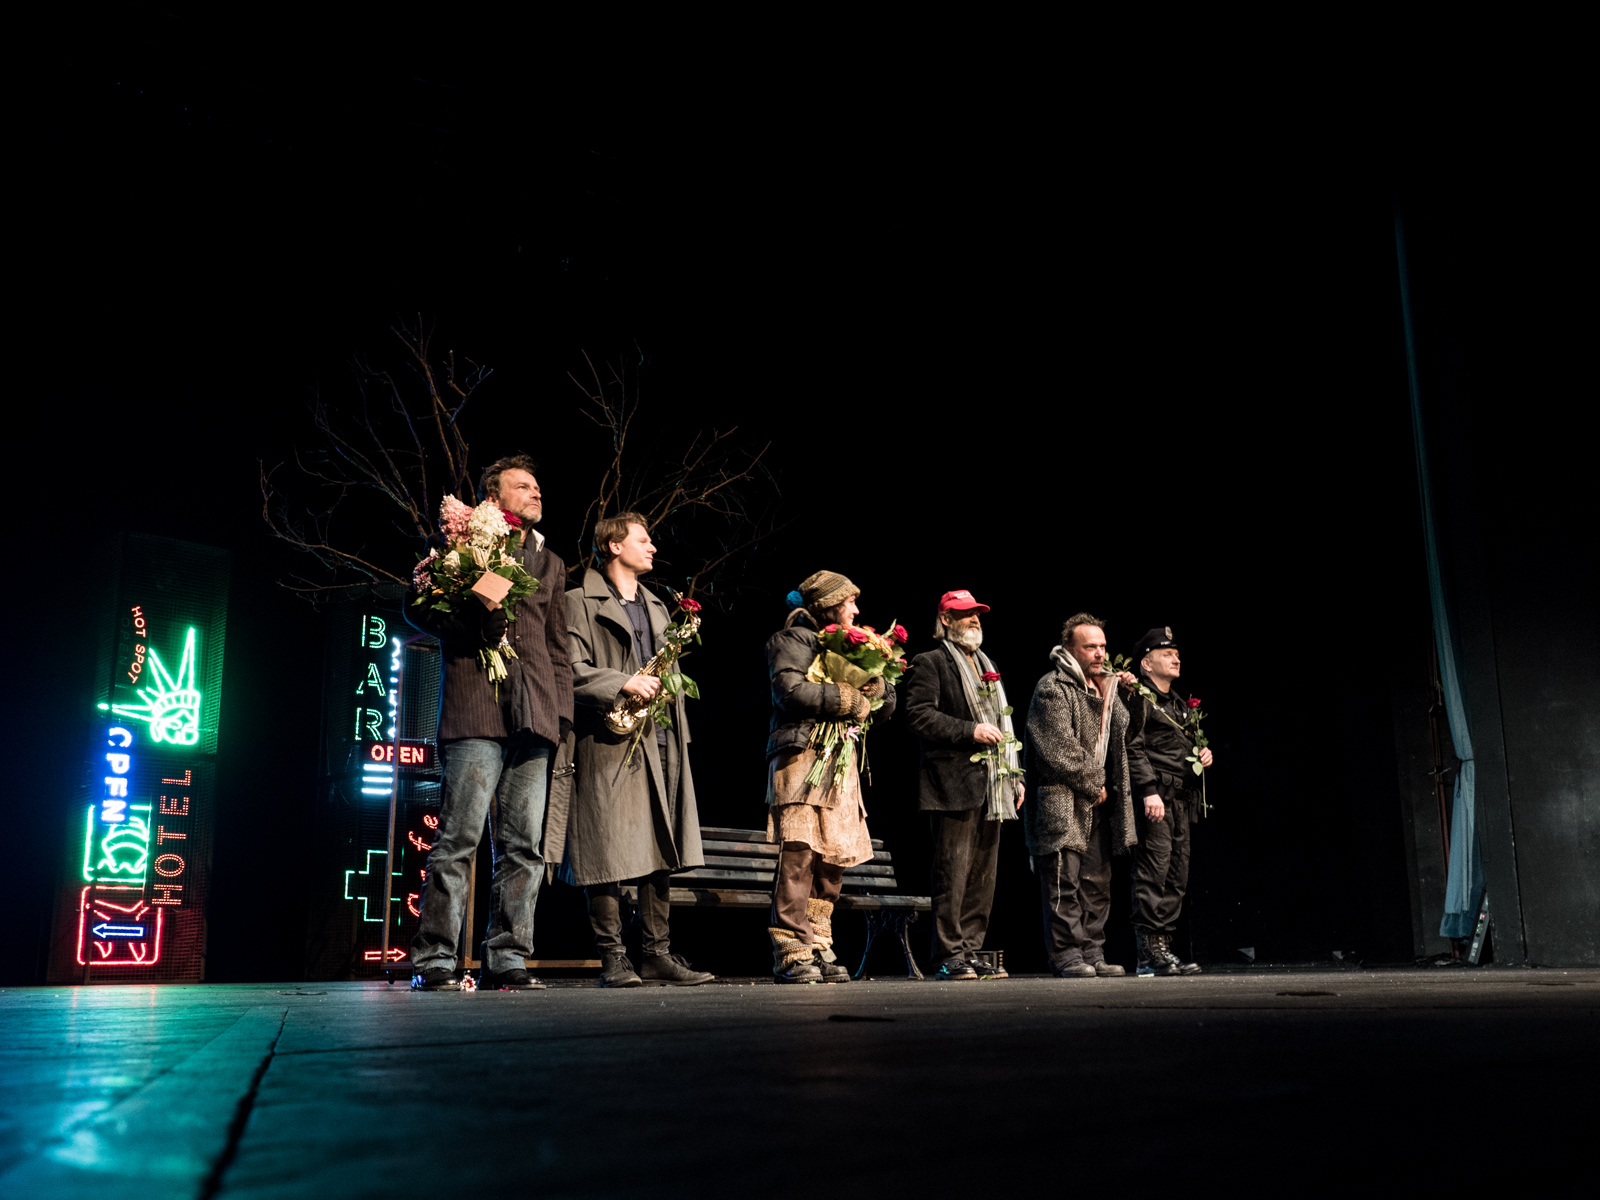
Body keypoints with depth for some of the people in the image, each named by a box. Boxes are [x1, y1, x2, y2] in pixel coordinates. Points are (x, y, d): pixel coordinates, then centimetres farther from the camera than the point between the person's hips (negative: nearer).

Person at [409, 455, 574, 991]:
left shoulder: (550, 563, 25)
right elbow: (418, 605, 4)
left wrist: (563, 709, 12)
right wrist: (477, 625, -10)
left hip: (532, 715, 5)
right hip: (476, 710, -5)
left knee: (523, 845, 2)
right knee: (459, 837, -9)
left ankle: (507, 959, 7)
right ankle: (434, 960, -3)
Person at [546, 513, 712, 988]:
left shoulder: (657, 607, 25)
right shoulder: (580, 603, 1)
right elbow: (572, 670, -9)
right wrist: (623, 684, -16)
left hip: (658, 741, 7)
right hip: (609, 741, -7)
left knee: (661, 849, 5)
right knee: (609, 854, -6)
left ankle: (658, 953, 11)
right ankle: (612, 958, 0)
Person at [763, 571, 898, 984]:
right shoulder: (794, 639, 3)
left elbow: (886, 706, 23)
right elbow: (790, 690, -16)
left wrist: (876, 685, -1)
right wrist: (850, 699, -8)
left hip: (841, 764, 8)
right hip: (801, 756, -8)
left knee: (833, 860, 4)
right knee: (800, 855, -14)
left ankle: (818, 948, 9)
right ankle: (791, 954, -12)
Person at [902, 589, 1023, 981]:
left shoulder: (987, 666, 26)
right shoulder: (930, 663, 0)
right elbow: (919, 715, -12)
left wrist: (1015, 775, 20)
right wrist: (970, 731, -16)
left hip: (991, 785, 8)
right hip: (954, 783, -8)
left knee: (983, 873, 8)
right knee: (953, 871, -8)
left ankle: (970, 951, 14)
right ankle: (949, 956, -3)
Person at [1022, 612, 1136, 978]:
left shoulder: (1102, 688, 18)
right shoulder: (1053, 689, -9)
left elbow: (1122, 734, 17)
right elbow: (1059, 750, -15)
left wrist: (1108, 696, 4)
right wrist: (1093, 784, -7)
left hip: (1096, 802, 8)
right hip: (1062, 803, -8)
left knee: (1097, 880, 9)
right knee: (1064, 881, -7)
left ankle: (1092, 955, 16)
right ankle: (1067, 955, -3)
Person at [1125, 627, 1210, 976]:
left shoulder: (1180, 705, 24)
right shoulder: (1139, 699, -4)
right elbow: (1133, 749, -14)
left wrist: (1202, 756, 13)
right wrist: (1149, 790, -22)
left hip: (1181, 800, 9)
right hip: (1155, 799, -9)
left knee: (1177, 877, 7)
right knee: (1153, 872, -11)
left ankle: (1163, 946, 12)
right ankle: (1150, 952, -9)